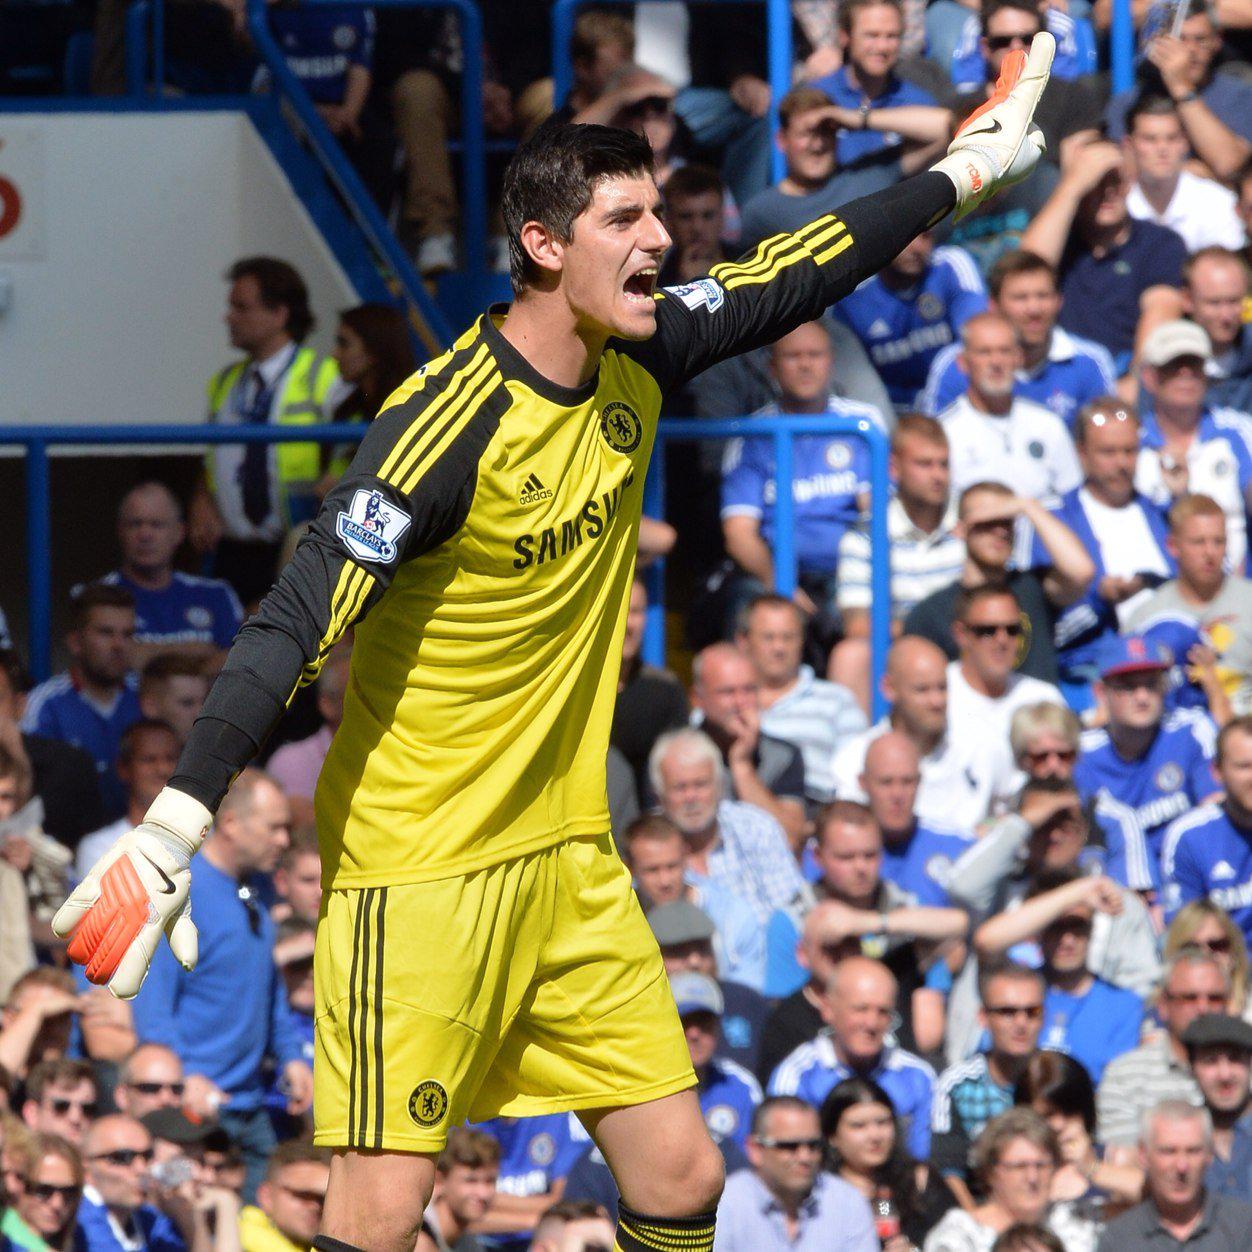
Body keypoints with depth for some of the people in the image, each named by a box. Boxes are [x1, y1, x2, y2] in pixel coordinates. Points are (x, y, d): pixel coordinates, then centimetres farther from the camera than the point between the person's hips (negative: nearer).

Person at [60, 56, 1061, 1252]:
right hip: (421, 872, -8)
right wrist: (173, 831, -31)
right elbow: (294, 626, -24)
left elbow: (792, 281, 19)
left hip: (569, 858, 8)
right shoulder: (448, 424, -21)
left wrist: (967, 167, 28)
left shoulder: (636, 364, 1)